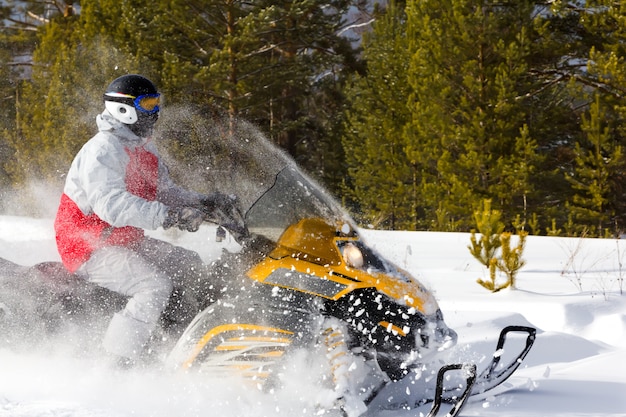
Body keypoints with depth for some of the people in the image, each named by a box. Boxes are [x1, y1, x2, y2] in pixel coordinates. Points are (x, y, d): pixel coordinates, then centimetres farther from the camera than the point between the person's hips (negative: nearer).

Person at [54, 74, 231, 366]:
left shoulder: (145, 152, 13)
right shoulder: (102, 151, -20)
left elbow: (166, 192, 18)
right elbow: (111, 204, -33)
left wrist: (204, 203, -1)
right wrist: (168, 216, -39)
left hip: (126, 241, 11)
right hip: (90, 247, -11)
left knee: (192, 266, 9)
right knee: (156, 285, -27)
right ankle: (117, 368, -29)